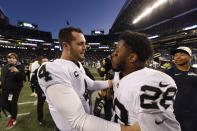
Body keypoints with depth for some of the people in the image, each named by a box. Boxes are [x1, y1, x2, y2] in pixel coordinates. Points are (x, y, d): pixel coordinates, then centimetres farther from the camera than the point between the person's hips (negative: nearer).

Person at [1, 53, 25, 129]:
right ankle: (13, 115, 42)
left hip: (15, 89, -6)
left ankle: (13, 120, 29)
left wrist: (17, 71, -32)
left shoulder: (19, 66, -8)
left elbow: (23, 77, -17)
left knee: (13, 104, 3)